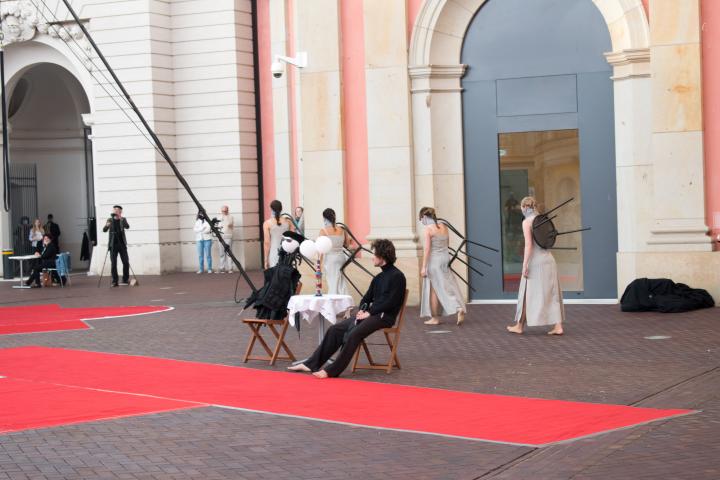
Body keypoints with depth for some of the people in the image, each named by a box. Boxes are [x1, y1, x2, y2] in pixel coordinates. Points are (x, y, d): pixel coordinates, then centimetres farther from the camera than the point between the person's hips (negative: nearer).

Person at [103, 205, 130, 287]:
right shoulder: (110, 220, 4)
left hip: (122, 244, 1)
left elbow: (127, 227, -13)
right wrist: (107, 226, -28)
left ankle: (125, 280, 11)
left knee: (126, 262, -2)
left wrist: (121, 219, -28)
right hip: (113, 245, -1)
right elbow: (104, 230, -6)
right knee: (113, 263, -4)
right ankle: (115, 282, 0)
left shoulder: (123, 219, 6)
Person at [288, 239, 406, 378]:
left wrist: (369, 313, -15)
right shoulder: (379, 277, 19)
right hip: (371, 313, 9)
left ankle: (332, 371, -30)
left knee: (354, 333, -31)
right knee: (335, 330, -4)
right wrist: (362, 310, -1)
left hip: (384, 316, -8)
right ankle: (312, 364, -6)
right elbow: (367, 298, 21)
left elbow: (390, 302, -16)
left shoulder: (397, 276, -8)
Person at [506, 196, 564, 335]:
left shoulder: (527, 222, -9)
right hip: (549, 259, 6)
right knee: (551, 294, 6)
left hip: (536, 261, -6)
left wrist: (524, 265, -14)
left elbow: (528, 245, -16)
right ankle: (558, 326, 0)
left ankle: (519, 326, 17)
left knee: (527, 294, 5)